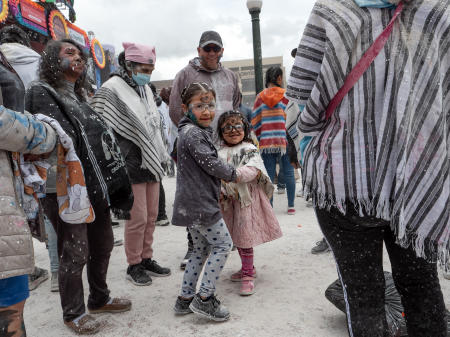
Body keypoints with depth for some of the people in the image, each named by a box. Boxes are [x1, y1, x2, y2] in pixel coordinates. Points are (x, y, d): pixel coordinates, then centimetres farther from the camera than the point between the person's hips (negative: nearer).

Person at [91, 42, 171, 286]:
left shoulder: (146, 90, 16)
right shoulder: (111, 90, -8)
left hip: (152, 163, 8)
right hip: (132, 165, -7)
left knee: (151, 215, 12)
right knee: (137, 217, -3)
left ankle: (146, 259, 27)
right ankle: (134, 266, 15)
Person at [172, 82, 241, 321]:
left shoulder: (194, 131, 17)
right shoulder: (192, 133, -16)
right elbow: (211, 164, -18)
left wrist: (222, 184, 17)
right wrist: (232, 174, -2)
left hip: (192, 204, 10)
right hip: (199, 203, -10)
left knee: (201, 249, 17)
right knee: (223, 243, -1)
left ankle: (185, 299, 24)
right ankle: (205, 298, 5)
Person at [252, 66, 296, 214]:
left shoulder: (260, 97, 7)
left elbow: (255, 120, 7)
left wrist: (259, 138, 14)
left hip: (266, 141, 2)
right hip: (284, 140, -1)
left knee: (269, 174, 4)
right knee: (288, 173, 7)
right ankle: (291, 206, 11)